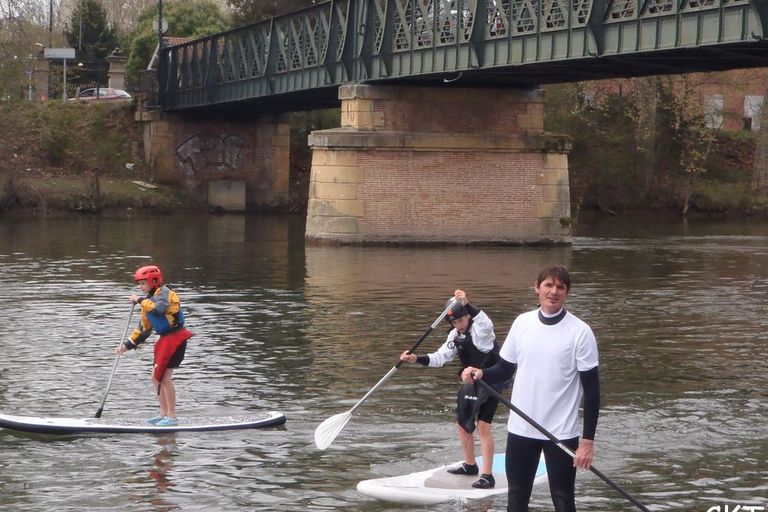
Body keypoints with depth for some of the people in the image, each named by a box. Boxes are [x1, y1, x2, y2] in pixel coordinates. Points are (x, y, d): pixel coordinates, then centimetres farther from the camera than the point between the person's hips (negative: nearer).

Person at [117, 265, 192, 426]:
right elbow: (143, 328, 23)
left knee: (164, 376, -12)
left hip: (175, 338, -10)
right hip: (164, 340, 10)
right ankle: (164, 414, 18)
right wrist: (128, 344, 20)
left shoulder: (164, 292, -9)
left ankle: (172, 417, -8)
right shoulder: (148, 301, 18)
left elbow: (159, 309, -31)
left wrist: (140, 301, -21)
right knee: (156, 377, 10)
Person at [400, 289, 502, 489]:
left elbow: (487, 324, -43)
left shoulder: (480, 330, -17)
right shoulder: (456, 336, 7)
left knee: (483, 426, -17)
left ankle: (487, 476, -17)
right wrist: (417, 359, -8)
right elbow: (440, 357, 7)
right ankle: (470, 465, 35)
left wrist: (467, 305, -53)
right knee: (462, 424, 16)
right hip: (472, 382, 9)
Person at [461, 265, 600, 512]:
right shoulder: (522, 323, 1)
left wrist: (588, 440, -13)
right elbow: (505, 369, 10)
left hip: (561, 433, -4)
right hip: (520, 428, 4)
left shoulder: (579, 331, -11)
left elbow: (591, 389, -10)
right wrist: (481, 374, -13)